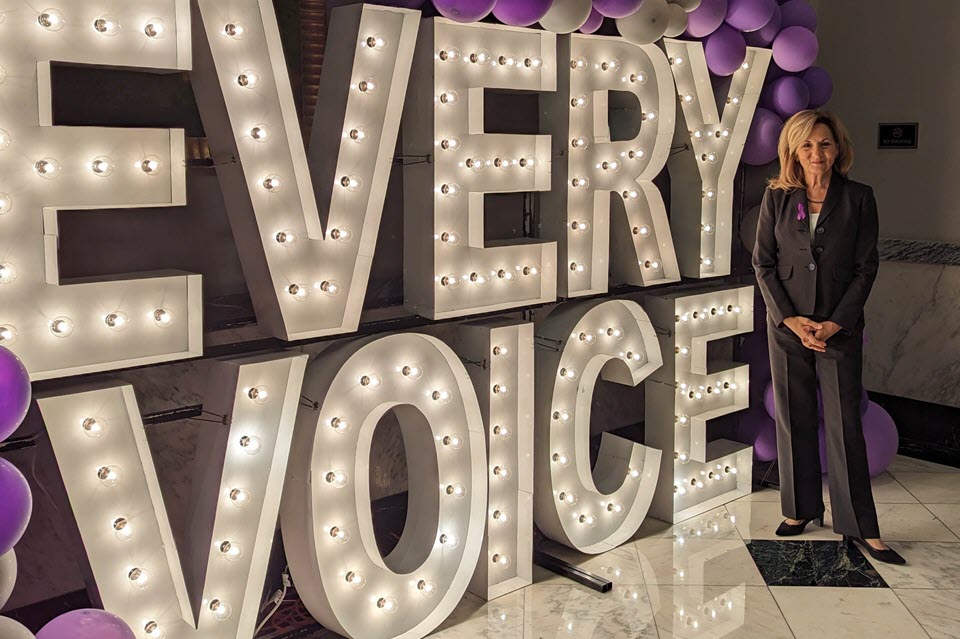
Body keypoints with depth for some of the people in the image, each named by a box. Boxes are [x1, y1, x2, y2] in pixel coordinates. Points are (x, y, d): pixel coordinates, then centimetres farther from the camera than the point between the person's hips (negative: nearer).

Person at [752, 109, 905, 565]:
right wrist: (792, 319, -8)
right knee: (793, 420, 8)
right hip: (787, 324, 2)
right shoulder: (777, 198, 1)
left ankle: (861, 528, 8)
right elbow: (763, 263, 1)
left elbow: (866, 267, -2)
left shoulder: (859, 198, -2)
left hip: (840, 327, -1)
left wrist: (834, 323, -10)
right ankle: (801, 509, 23)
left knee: (845, 425, 0)